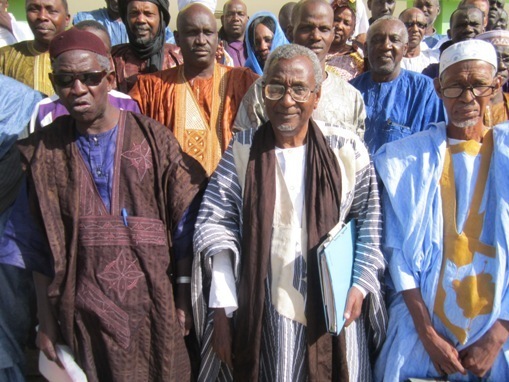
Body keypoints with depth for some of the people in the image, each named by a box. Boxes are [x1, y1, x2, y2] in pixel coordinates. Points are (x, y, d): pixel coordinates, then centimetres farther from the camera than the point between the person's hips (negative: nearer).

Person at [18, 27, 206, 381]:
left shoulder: (153, 138, -4)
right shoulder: (44, 152, 0)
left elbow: (184, 223, -3)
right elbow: (41, 243, 2)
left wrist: (184, 298, -3)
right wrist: (46, 320, 2)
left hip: (153, 304, -1)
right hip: (83, 311, 1)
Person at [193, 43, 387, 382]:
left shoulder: (347, 149, -2)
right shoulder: (243, 150, -2)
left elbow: (369, 218, 3)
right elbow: (216, 222, -5)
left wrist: (361, 284, -7)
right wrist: (222, 305, -9)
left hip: (334, 311, 0)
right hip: (262, 314, 0)